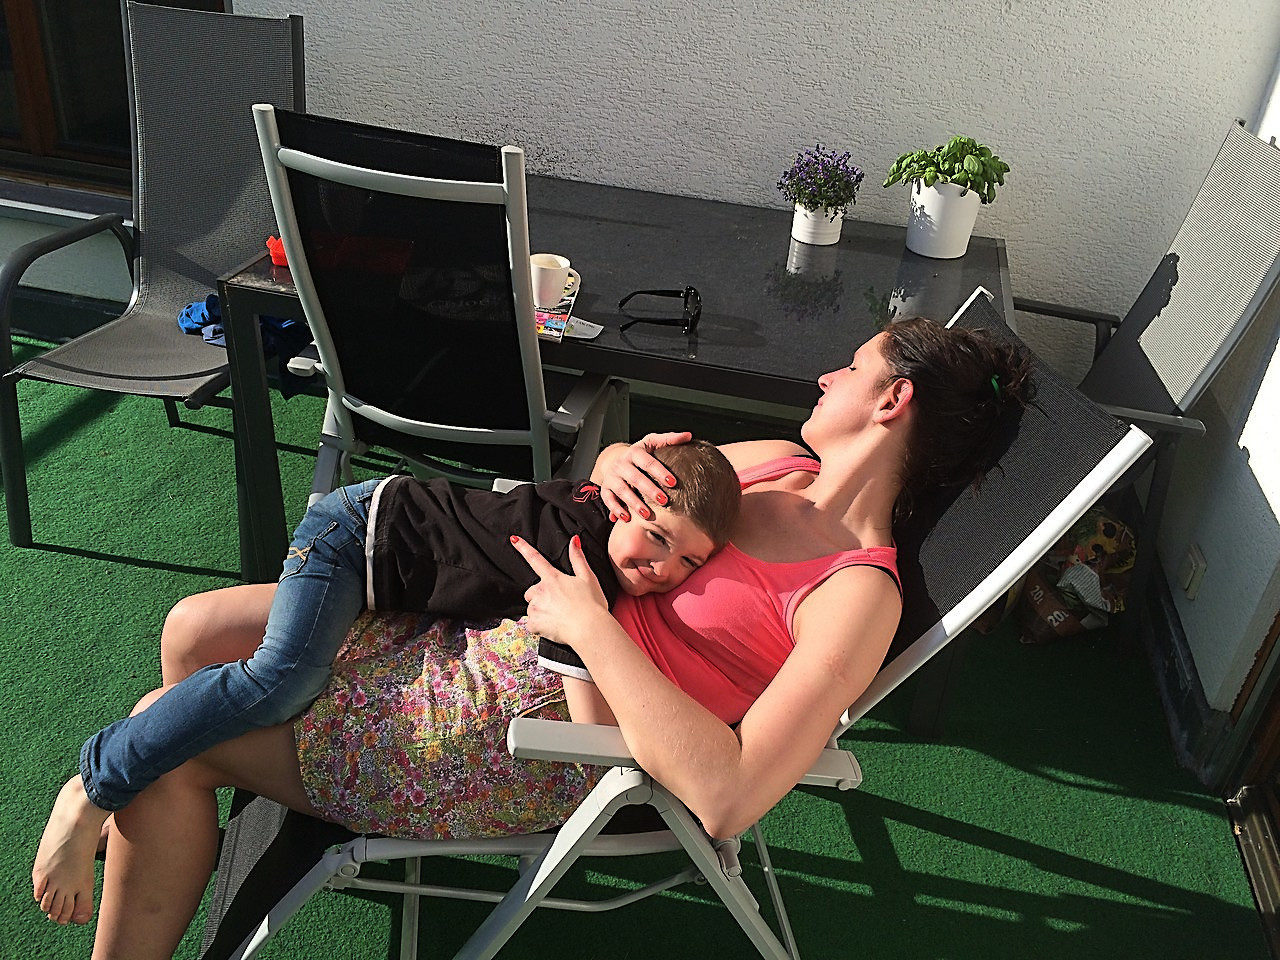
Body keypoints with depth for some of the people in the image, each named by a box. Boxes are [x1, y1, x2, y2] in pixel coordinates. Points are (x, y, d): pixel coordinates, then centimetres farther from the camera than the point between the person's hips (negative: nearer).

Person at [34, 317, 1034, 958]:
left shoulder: (858, 595, -19)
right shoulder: (777, 462, 6)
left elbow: (728, 797, -31)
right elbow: (625, 467, 18)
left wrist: (589, 622, -26)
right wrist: (613, 461, -8)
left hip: (531, 732, -8)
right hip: (489, 632, 8)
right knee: (193, 631, 10)